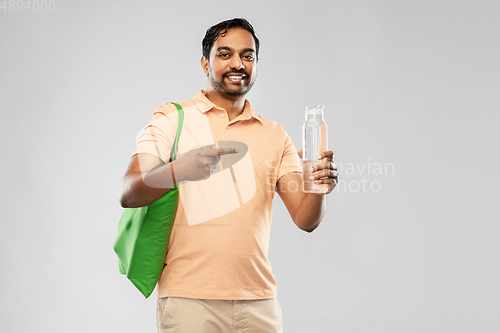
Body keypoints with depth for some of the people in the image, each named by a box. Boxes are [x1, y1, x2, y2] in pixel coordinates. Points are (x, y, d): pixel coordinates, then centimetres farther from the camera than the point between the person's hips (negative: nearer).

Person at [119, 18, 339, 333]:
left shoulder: (275, 136, 12)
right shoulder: (172, 118, 2)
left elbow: (305, 219, 4)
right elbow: (129, 195, -11)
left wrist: (319, 187, -18)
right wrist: (178, 171, -31)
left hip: (258, 300, 3)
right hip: (189, 298, -3)